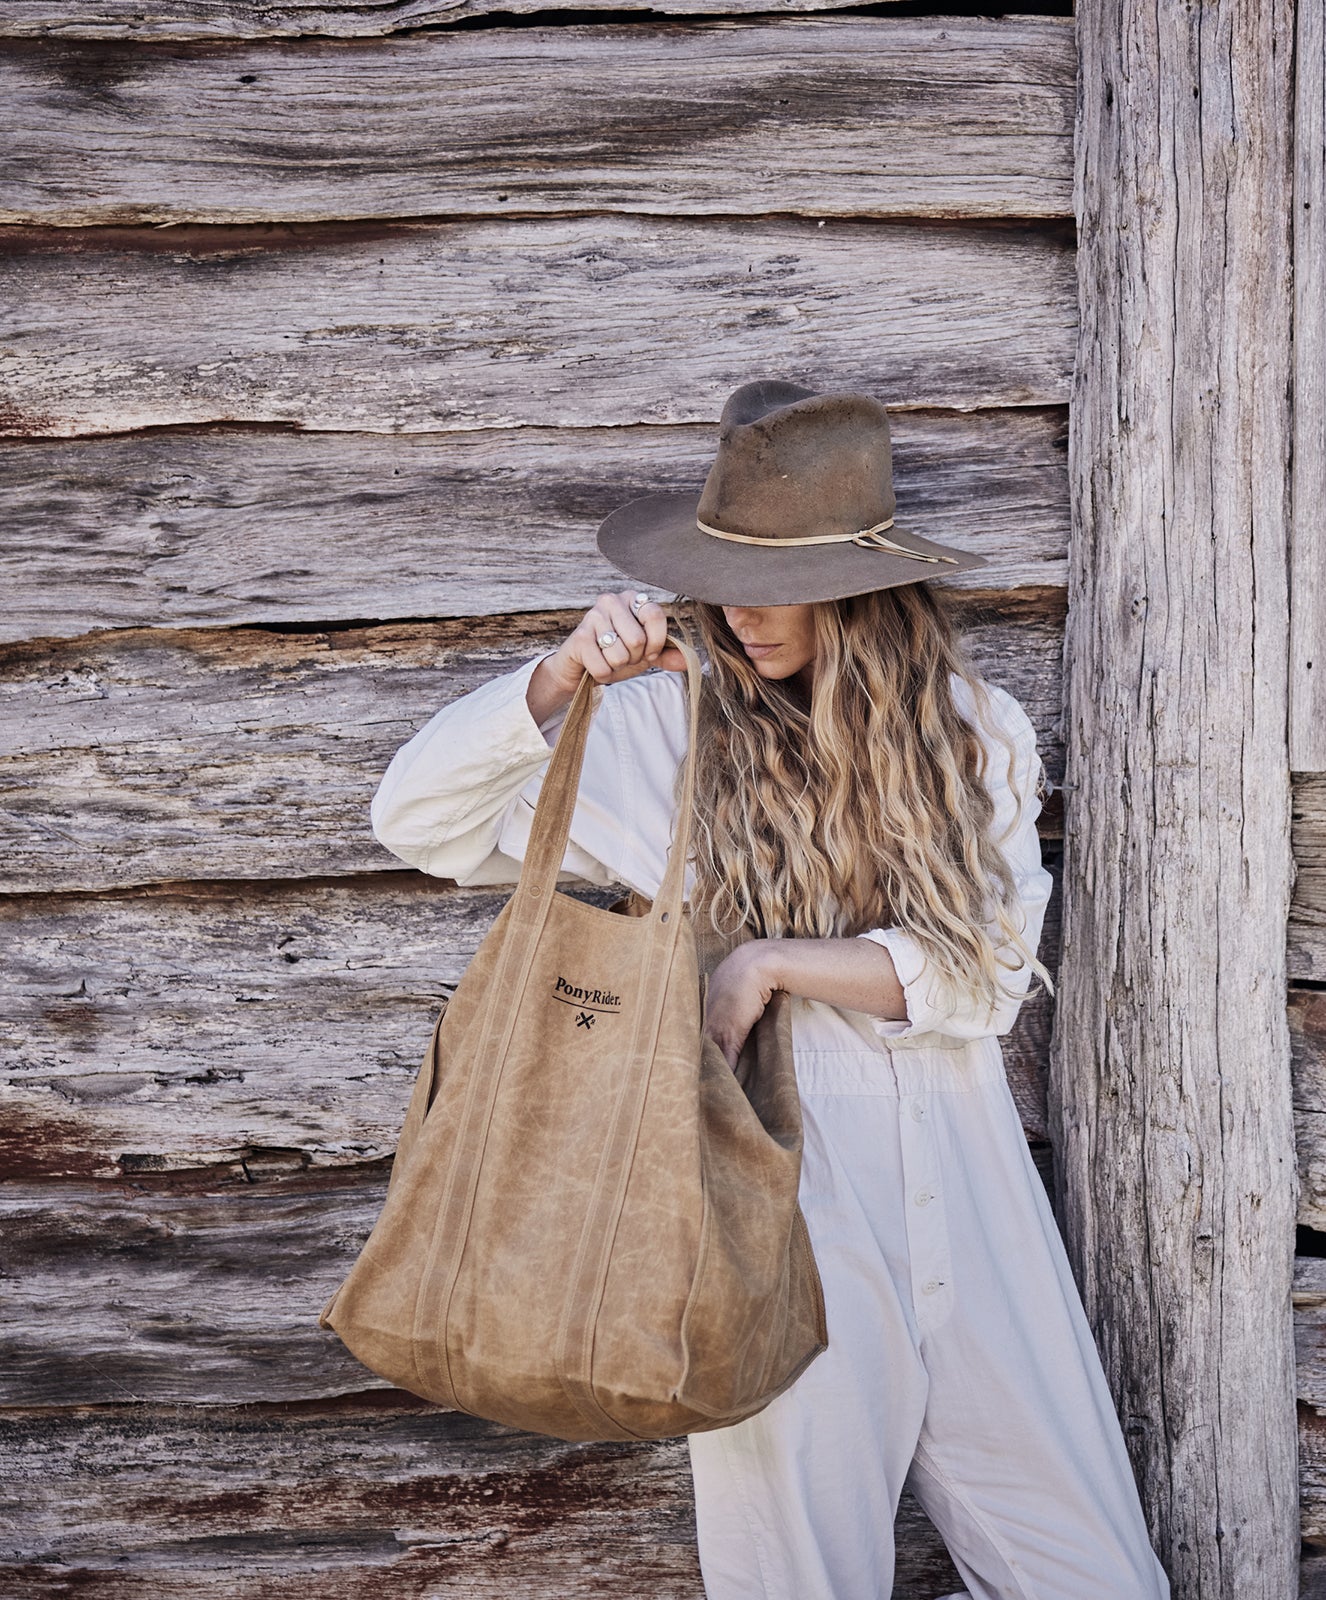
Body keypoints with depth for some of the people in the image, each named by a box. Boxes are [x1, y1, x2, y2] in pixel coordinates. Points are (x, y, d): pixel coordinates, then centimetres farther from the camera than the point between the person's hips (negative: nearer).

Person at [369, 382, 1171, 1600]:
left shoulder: (978, 733, 3)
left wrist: (776, 963, -14)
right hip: (782, 1191, -2)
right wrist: (559, 675, -19)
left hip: (962, 1182, 3)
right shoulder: (666, 729, -4)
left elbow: (984, 973, -3)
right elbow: (421, 819, -7)